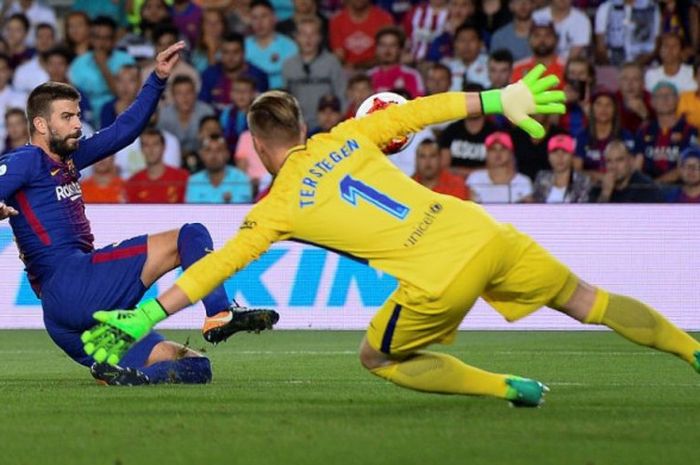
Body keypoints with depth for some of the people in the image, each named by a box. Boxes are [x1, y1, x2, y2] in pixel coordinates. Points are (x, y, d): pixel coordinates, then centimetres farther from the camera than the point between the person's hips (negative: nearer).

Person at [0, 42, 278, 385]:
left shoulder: (66, 160, 25)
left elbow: (124, 130, 31)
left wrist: (157, 79, 25)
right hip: (71, 281, -9)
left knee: (194, 367, 4)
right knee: (190, 236, -8)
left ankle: (119, 375, -20)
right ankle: (219, 316, -27)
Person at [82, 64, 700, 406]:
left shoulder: (279, 207, 3)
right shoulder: (346, 138, 14)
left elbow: (216, 266, 1)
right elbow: (423, 110, 15)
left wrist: (147, 315, 4)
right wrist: (500, 99, 24)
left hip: (439, 278, -5)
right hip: (485, 233, 5)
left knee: (379, 359, 18)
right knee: (590, 302, 20)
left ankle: (507, 388, 3)